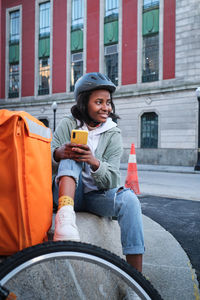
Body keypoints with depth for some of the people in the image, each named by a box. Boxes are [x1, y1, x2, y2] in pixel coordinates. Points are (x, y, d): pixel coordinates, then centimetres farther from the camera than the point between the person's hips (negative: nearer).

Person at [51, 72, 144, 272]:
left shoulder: (113, 134, 0)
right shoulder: (68, 124, 0)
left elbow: (112, 181, -10)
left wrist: (94, 162, -32)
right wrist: (58, 154, -32)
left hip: (97, 196, 1)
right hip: (66, 193, 0)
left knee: (128, 198, -28)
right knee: (70, 157, -23)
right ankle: (65, 216, -46)